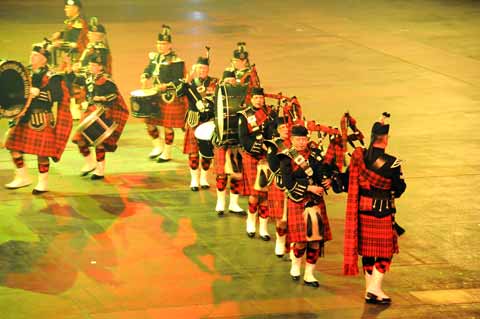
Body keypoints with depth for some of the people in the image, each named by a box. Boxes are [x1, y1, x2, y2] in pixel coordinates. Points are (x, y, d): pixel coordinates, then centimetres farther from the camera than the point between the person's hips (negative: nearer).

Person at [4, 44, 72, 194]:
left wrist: (38, 92, -29)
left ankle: (43, 183, 11)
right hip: (26, 118, 7)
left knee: (41, 151, -3)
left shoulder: (52, 77, -8)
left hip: (43, 121, -7)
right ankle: (23, 177, 17)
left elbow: (58, 95, -21)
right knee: (13, 146, 3)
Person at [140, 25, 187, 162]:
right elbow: (149, 69, 23)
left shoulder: (175, 61, -14)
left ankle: (167, 153, 18)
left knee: (168, 126, 3)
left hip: (171, 98, -7)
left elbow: (179, 81, -16)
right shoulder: (154, 57, 7)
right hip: (156, 96, 7)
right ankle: (159, 146, 30)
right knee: (149, 121, 8)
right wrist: (145, 77, 2)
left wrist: (166, 86, -28)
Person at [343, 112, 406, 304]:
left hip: (362, 211, 5)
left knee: (367, 250, 14)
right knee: (385, 251, 7)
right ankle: (375, 289, 0)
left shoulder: (359, 156, -3)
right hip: (382, 213, -5)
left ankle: (370, 290, 21)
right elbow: (399, 189, -7)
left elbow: (347, 182, 5)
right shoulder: (391, 163, -16)